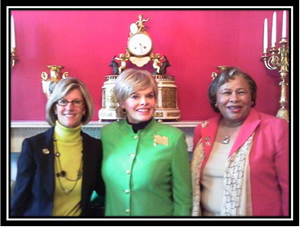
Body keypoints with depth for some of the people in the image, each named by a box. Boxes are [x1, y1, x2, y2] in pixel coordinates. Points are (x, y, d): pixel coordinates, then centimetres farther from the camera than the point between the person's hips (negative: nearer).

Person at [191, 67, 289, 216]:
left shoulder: (276, 128, -14)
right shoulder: (202, 130, -1)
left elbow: (289, 186, -12)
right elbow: (194, 180, 8)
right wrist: (194, 212, 6)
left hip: (257, 213, -3)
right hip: (207, 213, 4)